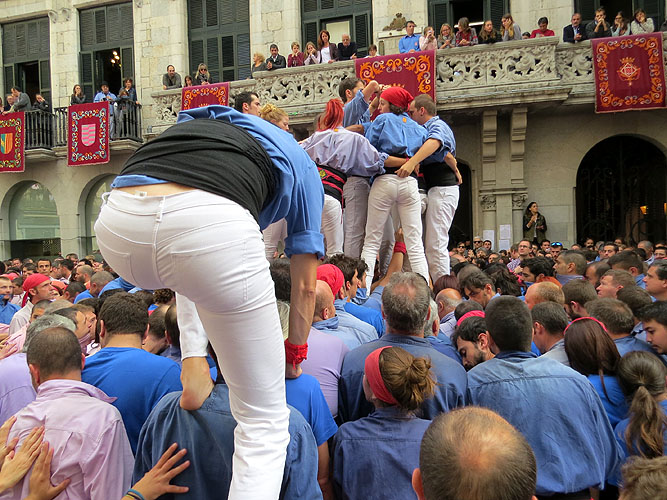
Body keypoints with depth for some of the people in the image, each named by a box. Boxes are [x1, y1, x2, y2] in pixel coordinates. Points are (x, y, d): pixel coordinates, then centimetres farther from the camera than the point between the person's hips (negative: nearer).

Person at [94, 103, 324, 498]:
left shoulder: (193, 125, 42)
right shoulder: (300, 163, 31)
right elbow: (305, 286, 30)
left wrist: (195, 358, 57)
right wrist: (295, 356, 47)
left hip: (118, 225, 5)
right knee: (265, 426, 11)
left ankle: (194, 363, 32)